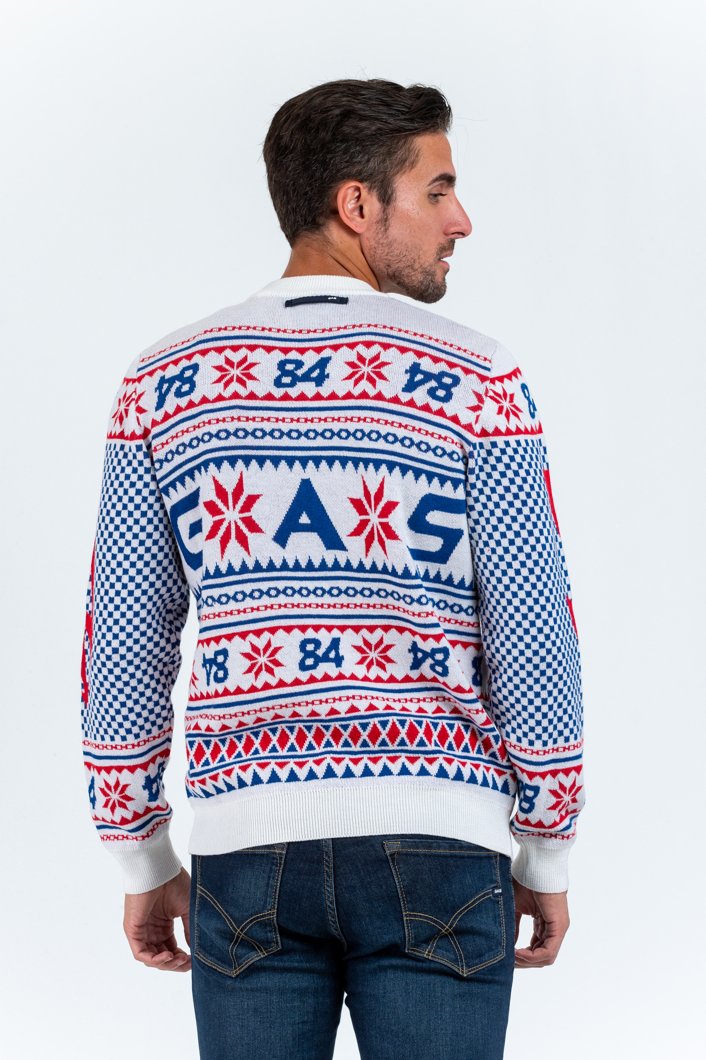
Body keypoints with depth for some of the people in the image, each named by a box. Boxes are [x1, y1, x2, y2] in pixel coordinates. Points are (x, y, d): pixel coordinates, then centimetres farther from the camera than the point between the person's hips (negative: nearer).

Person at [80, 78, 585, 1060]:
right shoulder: (474, 379, -4)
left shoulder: (165, 382, 4)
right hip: (433, 846, -2)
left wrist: (141, 862, 13)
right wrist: (548, 858, 6)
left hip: (247, 845, 3)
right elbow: (534, 641, -5)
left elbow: (124, 639, 4)